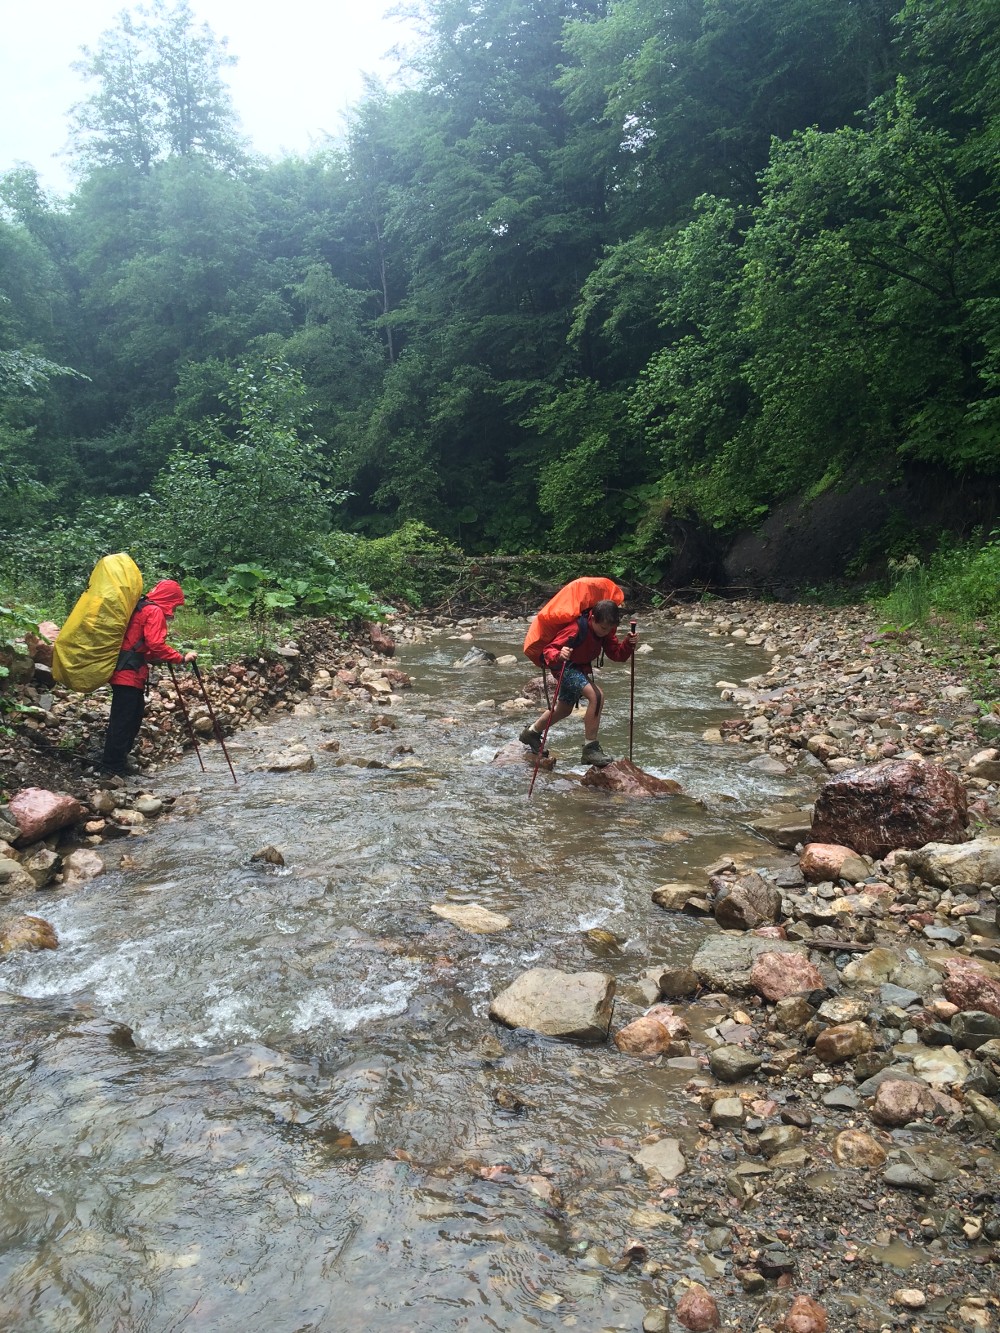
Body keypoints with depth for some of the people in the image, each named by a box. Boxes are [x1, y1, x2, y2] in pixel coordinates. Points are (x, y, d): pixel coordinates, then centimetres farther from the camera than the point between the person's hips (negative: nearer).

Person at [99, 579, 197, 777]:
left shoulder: (141, 608, 21)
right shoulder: (155, 611, -9)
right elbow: (156, 645, -19)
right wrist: (181, 657, -14)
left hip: (127, 671, 10)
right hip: (129, 673, -10)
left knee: (134, 715, 15)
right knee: (123, 719, -6)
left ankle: (119, 760, 21)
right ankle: (112, 766, -3)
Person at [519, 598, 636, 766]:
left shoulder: (606, 629, -10)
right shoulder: (576, 628, -31)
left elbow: (616, 654, -9)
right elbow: (548, 650, -32)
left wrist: (628, 644, -28)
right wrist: (558, 656, -54)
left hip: (580, 667, 9)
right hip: (564, 665, -9)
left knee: (565, 709, 24)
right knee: (596, 696, -28)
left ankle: (531, 733, 48)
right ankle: (590, 749, -21)